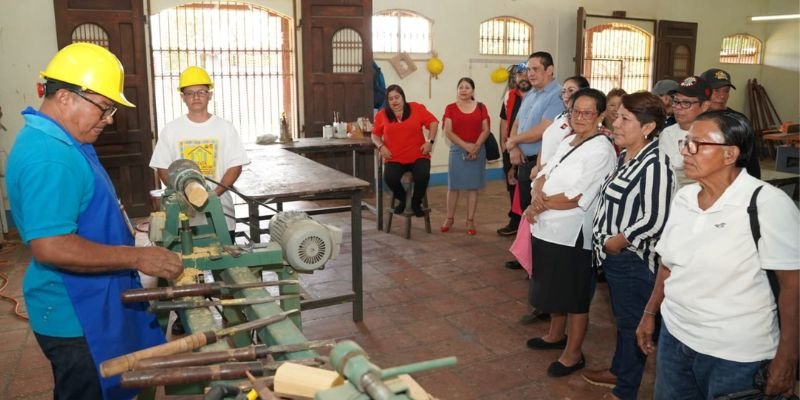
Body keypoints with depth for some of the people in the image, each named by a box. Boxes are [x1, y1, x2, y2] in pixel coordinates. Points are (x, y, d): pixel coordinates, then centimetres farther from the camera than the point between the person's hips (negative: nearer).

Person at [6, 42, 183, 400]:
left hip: (91, 304, 10)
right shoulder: (48, 157, -27)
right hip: (76, 316, -10)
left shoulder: (60, 140, 7)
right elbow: (49, 247, -33)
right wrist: (137, 257, -29)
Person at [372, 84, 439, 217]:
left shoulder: (416, 108, 2)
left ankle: (416, 202, 3)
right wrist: (381, 146, -7)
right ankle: (401, 197, 9)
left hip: (418, 156, 0)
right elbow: (375, 135, 13)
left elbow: (433, 122, 5)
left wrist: (430, 141, -6)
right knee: (390, 178, -29)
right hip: (394, 159, 1)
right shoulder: (382, 115, 4)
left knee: (423, 175, -30)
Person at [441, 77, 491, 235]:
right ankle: (449, 218, 17)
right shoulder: (450, 108, 2)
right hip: (457, 150, -1)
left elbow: (486, 130, 0)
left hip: (477, 150, 1)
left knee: (473, 186, 3)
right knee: (453, 186, 3)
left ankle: (470, 221, 10)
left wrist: (476, 146, -15)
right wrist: (466, 146, -15)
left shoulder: (481, 107, 5)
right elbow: (448, 132, -6)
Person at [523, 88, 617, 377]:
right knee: (555, 287, 23)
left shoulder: (601, 150, -16)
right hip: (550, 229, 8)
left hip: (574, 234, -8)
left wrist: (541, 204, -14)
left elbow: (577, 198, -23)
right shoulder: (567, 142, 11)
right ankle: (556, 334, 43)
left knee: (575, 295, 7)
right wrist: (537, 195, -15)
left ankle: (573, 353, 22)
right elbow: (544, 175, 7)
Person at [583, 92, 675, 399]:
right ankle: (619, 370, 40)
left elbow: (654, 220, -25)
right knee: (621, 319, 22)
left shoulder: (654, 164, -21)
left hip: (634, 260, -8)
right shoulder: (624, 156, 6)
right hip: (615, 256, 8)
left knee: (632, 324, 7)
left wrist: (618, 242, -17)